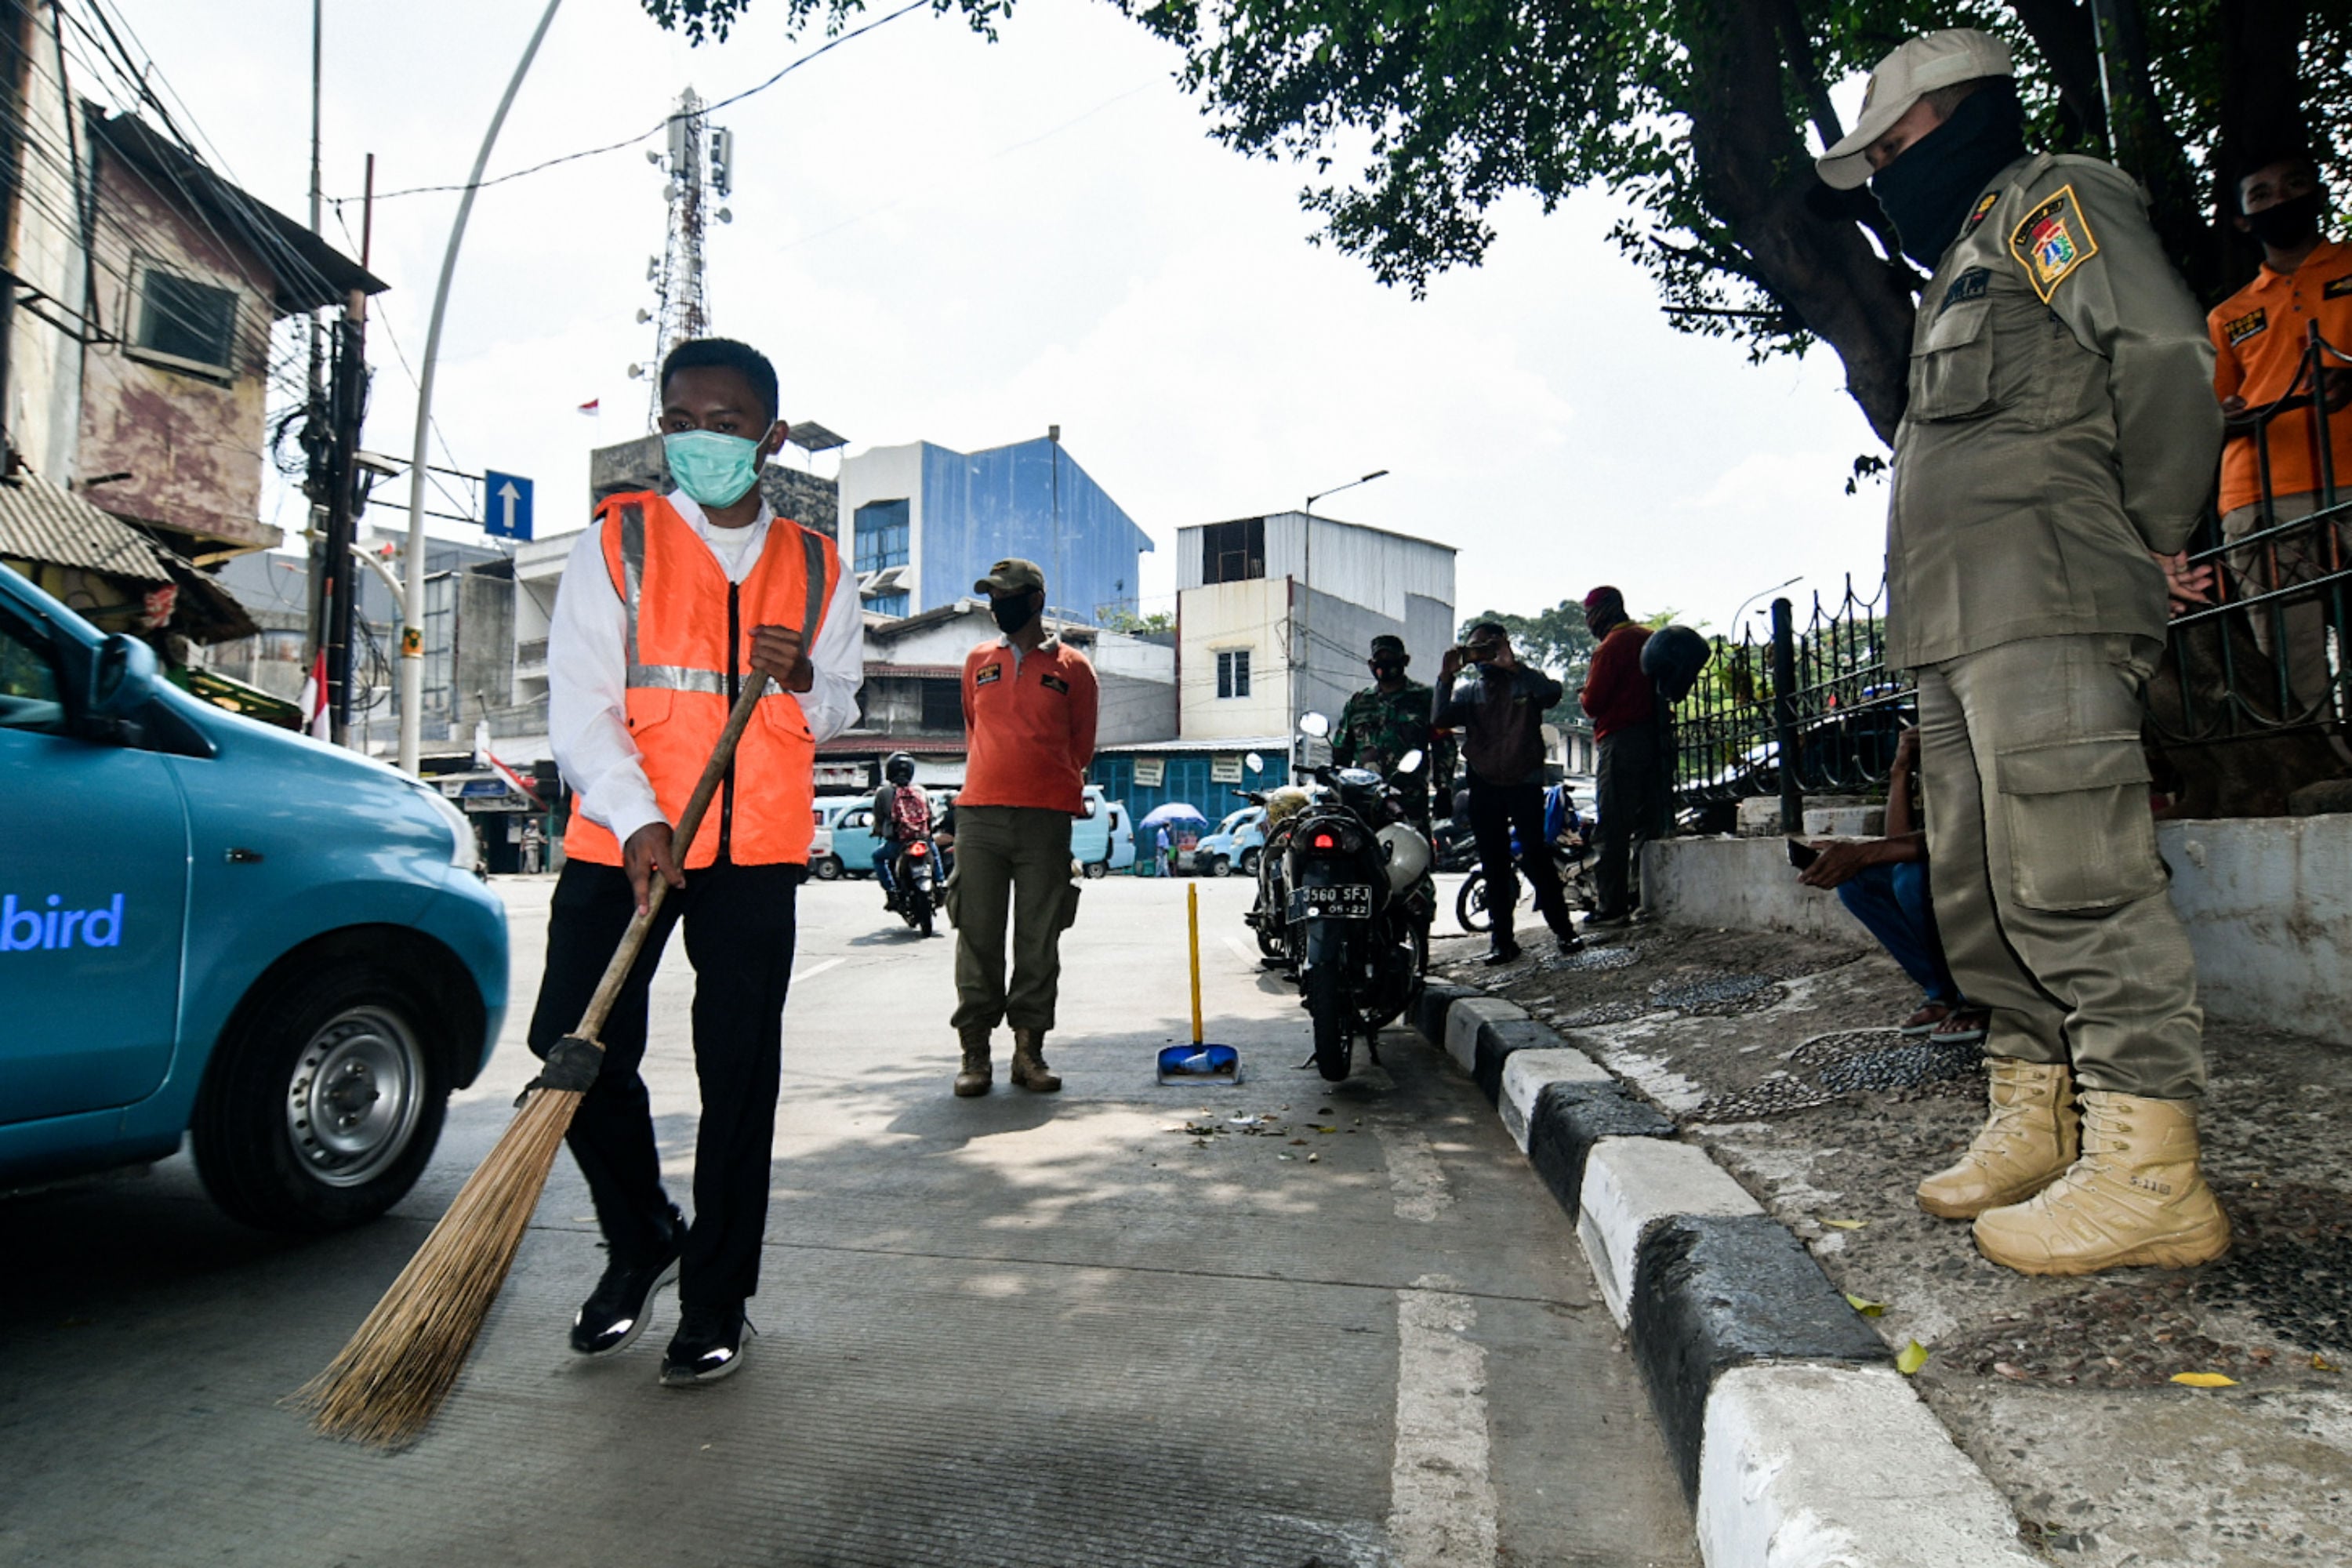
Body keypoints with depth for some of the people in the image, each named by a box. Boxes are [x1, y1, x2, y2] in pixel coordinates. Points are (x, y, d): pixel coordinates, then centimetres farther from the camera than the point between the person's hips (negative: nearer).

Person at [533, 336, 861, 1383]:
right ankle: (641, 1238, 27)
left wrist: (803, 680, -8)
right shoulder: (617, 542, 3)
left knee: (740, 1076, 2)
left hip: (757, 849, 1)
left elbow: (842, 708, 16)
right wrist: (636, 823, -19)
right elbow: (580, 704, -4)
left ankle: (715, 1306, 18)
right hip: (622, 837, 0)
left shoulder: (817, 568, 10)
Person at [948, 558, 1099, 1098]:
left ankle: (1029, 1049, 11)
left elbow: (1081, 747, 14)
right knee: (978, 937, 0)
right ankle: (975, 1051, 7)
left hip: (1047, 820, -1)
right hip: (979, 815, 2)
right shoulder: (978, 662, 16)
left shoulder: (1072, 667, 8)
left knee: (1040, 941, 2)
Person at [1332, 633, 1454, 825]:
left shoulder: (1426, 698, 11)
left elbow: (1443, 746, 7)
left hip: (1410, 797, -2)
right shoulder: (1357, 702, 19)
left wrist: (1443, 790, -1)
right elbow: (1341, 749, 22)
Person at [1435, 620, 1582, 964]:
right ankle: (1502, 940, 11)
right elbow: (1441, 719, -5)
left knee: (1537, 857, -7)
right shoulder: (1468, 691, 13)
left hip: (1524, 782, -3)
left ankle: (1564, 930, 6)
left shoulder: (1526, 681, 5)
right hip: (1484, 785, 3)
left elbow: (1552, 693, -18)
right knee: (1494, 866, 6)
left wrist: (1514, 666, -24)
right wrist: (1446, 678, -15)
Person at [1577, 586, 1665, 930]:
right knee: (1648, 824, 11)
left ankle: (1613, 908, -6)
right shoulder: (1649, 639, 14)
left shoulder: (1610, 647, -11)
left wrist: (1582, 697, 9)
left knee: (1611, 828, -6)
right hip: (1654, 737, 8)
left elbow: (1593, 704, -13)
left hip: (1620, 741, -8)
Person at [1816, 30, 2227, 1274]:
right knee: (1979, 890, 8)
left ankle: (2149, 1171, -10)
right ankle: (2035, 1122, 15)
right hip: (1960, 628, 10)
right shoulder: (1962, 264, 31)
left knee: (2074, 877, -15)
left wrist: (2145, 535, -3)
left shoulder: (2052, 201, 4)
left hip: (2045, 611, -10)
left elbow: (2169, 356, -9)